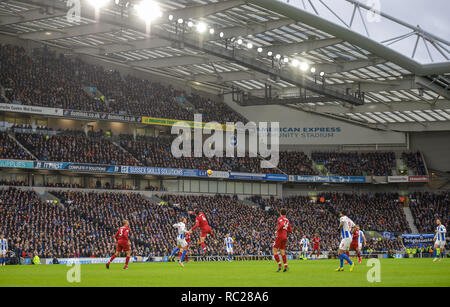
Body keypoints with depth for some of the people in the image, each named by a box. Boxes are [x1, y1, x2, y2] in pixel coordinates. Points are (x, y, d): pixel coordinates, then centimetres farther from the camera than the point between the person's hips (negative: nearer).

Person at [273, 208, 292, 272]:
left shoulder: (280, 218, -5)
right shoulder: (287, 220, 16)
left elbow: (282, 224, -26)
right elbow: (290, 230, 17)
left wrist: (277, 230, -13)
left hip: (279, 236, -7)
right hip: (285, 237, 7)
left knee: (274, 251, -2)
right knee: (282, 252, 10)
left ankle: (279, 265, -12)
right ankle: (286, 266, -1)